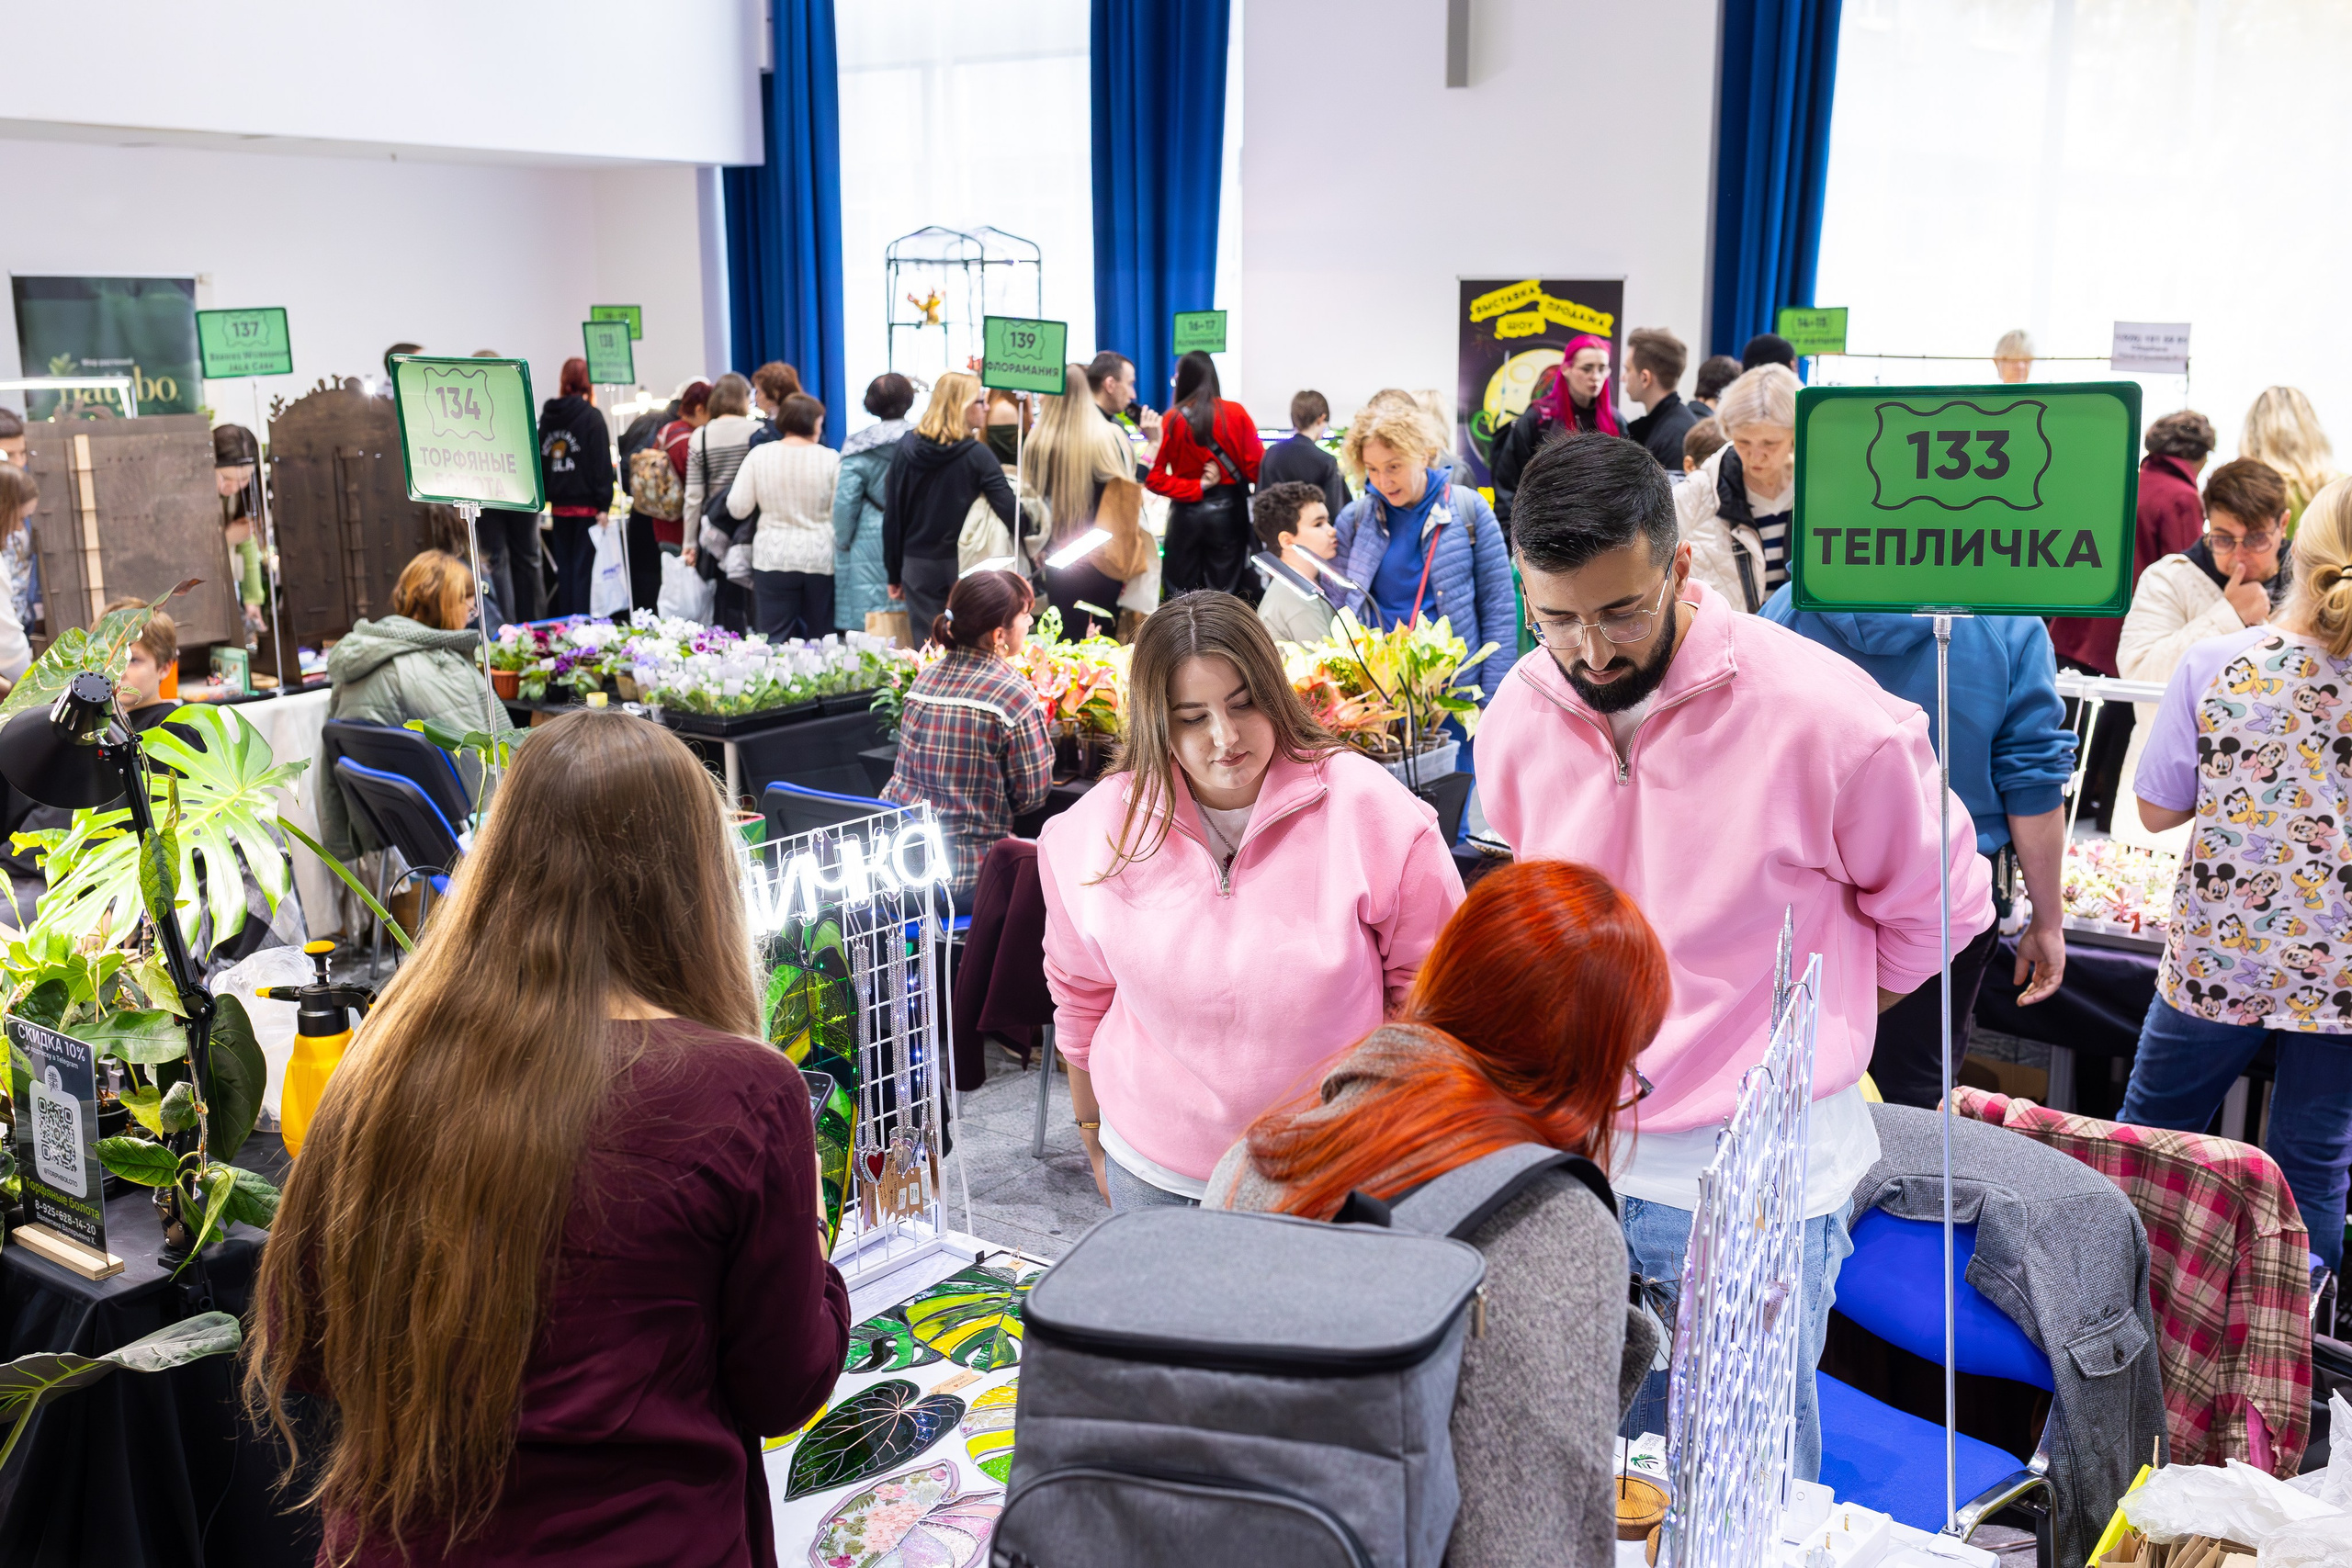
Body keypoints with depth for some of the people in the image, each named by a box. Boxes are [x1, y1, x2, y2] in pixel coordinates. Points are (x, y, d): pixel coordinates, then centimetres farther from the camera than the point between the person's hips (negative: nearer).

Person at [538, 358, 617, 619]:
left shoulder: (548, 415, 8)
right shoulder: (591, 416, -9)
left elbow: (541, 459, 12)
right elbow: (602, 463, -13)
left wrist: (547, 495, 17)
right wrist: (603, 504, -12)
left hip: (559, 504, 5)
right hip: (586, 503, -5)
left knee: (564, 566, 11)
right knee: (584, 566, -3)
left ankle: (565, 619, 15)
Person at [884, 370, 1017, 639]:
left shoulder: (907, 448, 1)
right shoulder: (976, 455, -10)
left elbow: (892, 515, 5)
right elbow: (1010, 511, -18)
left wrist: (894, 574, 12)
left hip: (917, 566, 3)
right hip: (961, 566, -3)